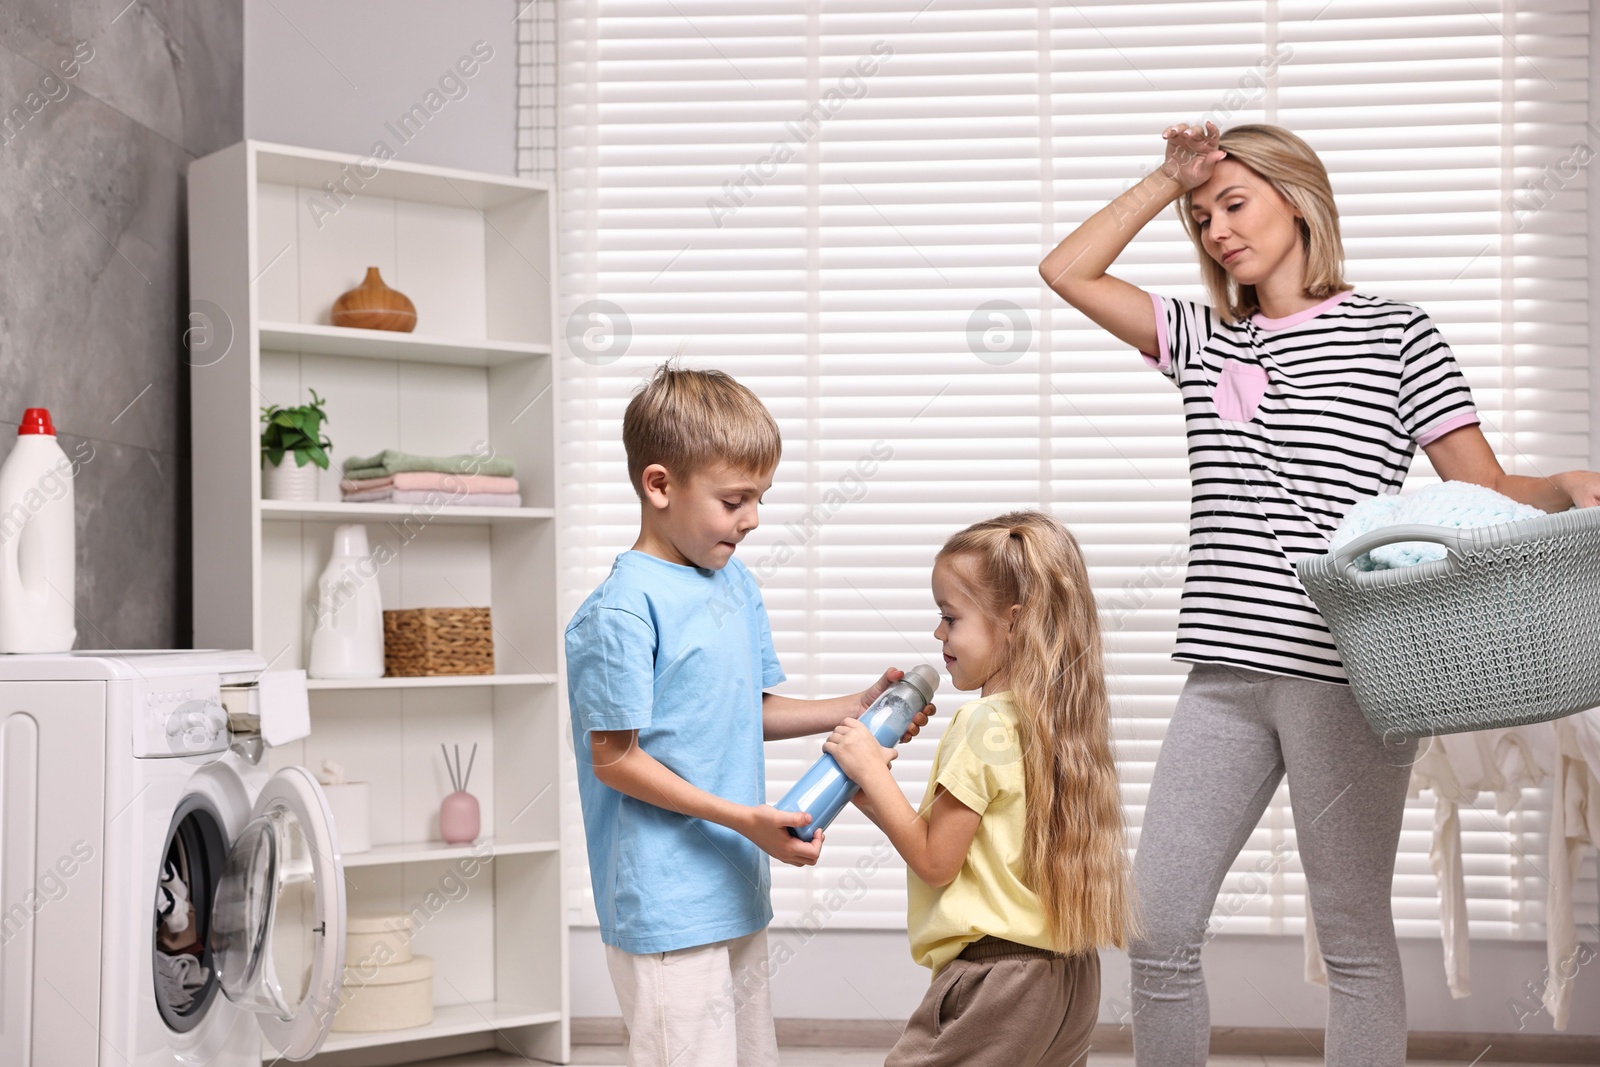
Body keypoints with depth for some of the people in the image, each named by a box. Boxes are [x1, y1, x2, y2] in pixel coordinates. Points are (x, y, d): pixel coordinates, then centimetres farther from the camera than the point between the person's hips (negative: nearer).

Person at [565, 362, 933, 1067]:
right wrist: (743, 818, -20)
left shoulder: (737, 586, 10)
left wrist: (857, 710, 6)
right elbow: (614, 758, -16)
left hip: (737, 892, 9)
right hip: (666, 907, -8)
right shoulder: (622, 612, -16)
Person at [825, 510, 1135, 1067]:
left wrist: (871, 769, -6)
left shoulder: (985, 725, -16)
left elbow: (935, 862, -12)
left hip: (997, 973, -9)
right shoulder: (1057, 721, 10)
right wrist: (872, 791, 10)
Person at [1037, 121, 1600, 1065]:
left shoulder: (1393, 333, 4)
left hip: (1344, 676, -5)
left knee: (1353, 937, 3)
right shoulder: (1205, 340, 18)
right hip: (1226, 675, 5)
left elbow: (1486, 489, 1)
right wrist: (1167, 181, 12)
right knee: (1157, 933, 3)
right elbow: (1067, 271, 17)